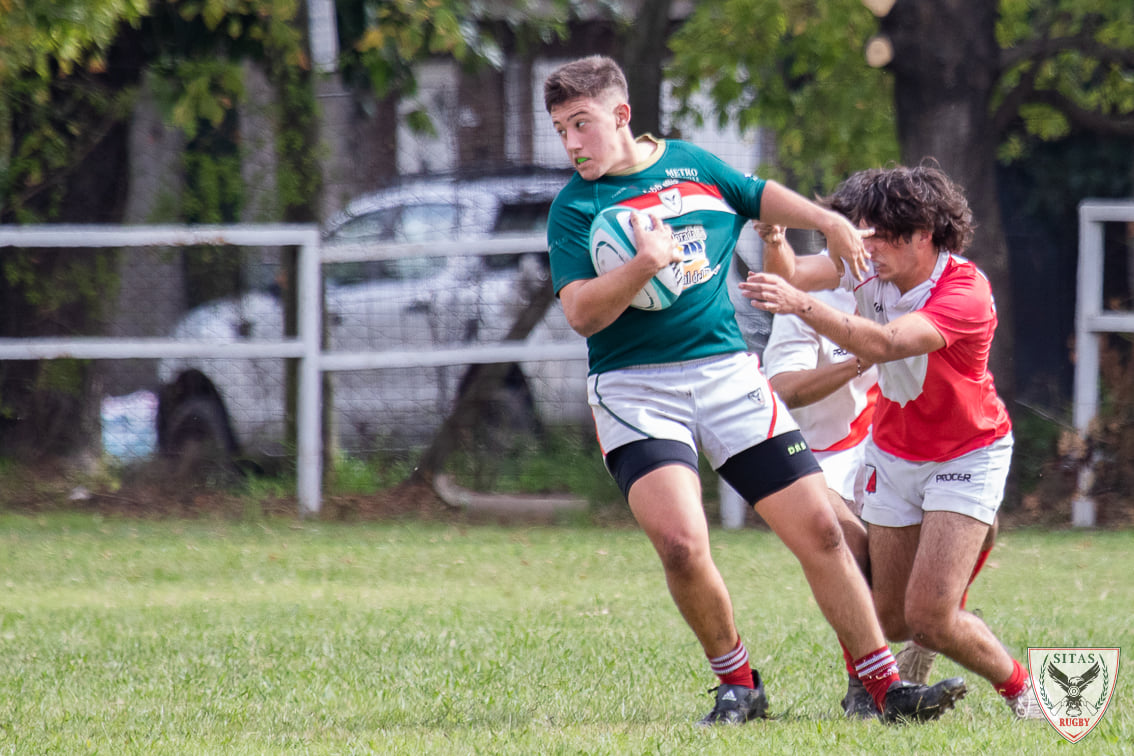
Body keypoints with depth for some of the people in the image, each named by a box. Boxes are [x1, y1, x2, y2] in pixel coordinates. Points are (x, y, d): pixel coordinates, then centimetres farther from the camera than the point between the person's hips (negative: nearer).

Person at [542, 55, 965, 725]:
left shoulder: (691, 163, 10)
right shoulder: (575, 208, -1)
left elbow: (762, 196, 30)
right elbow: (581, 313, -12)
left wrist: (829, 221, 17)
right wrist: (645, 265, -26)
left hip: (727, 372, 3)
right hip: (633, 387, -3)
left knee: (819, 528, -3)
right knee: (681, 542, -23)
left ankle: (887, 688, 6)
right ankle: (738, 686, 0)